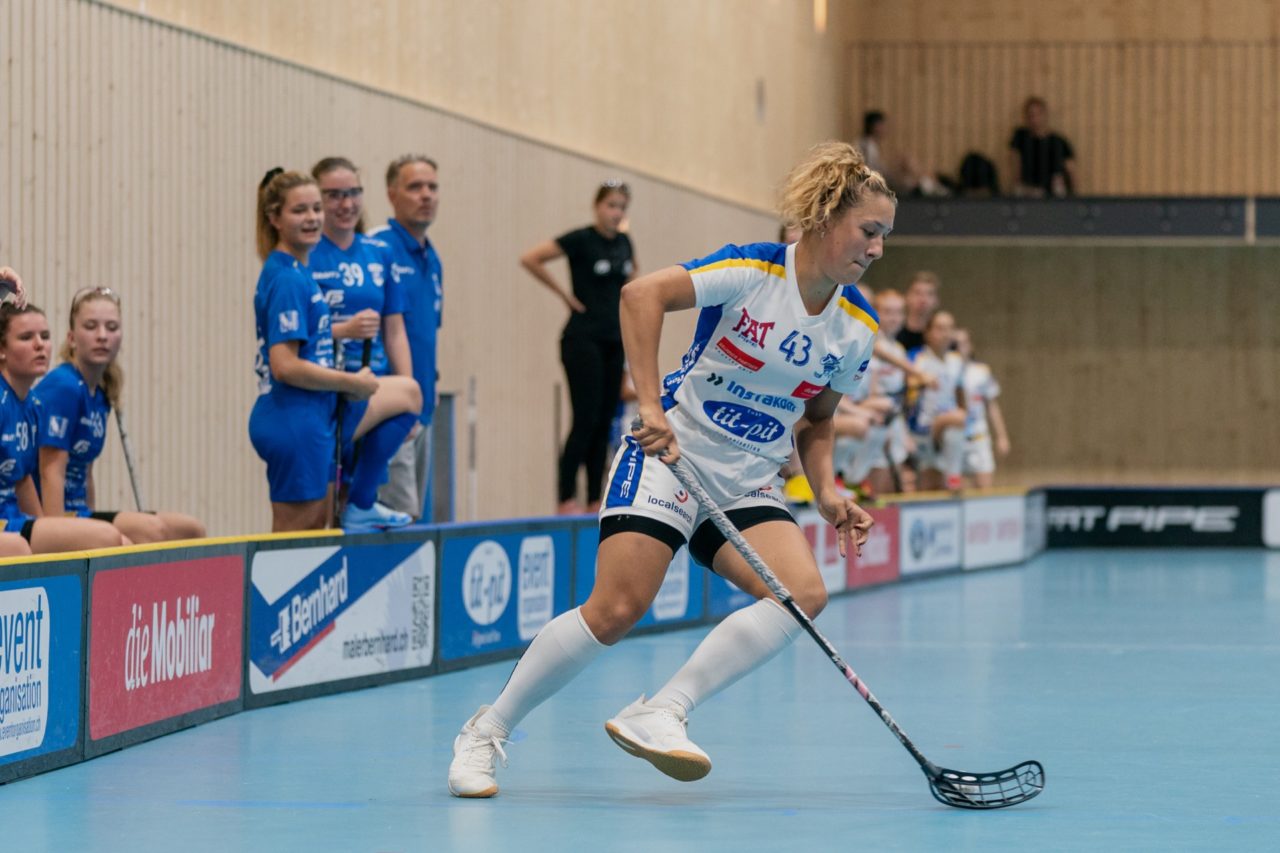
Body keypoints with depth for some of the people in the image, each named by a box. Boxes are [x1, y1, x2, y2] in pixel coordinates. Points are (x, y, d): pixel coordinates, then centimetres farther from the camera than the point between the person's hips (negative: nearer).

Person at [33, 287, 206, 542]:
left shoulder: (101, 396, 13)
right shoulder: (63, 387, -14)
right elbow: (51, 473, -20)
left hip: (81, 514, 10)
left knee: (192, 531, 5)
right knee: (150, 529, -27)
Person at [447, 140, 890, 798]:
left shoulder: (857, 328, 5)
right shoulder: (752, 270, -12)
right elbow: (641, 295, -21)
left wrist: (826, 492, 0)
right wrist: (652, 407, -27)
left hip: (749, 490, 6)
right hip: (670, 457, -6)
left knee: (806, 592, -21)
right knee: (614, 610, -18)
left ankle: (657, 715, -22)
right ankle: (486, 731, 0)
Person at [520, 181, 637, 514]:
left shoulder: (623, 242, 9)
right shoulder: (580, 240, -10)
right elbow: (530, 259, -18)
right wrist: (564, 293, -12)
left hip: (614, 340, 7)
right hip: (583, 340, -7)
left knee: (604, 423, 6)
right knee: (586, 420, -11)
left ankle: (595, 500, 9)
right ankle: (565, 499, -8)